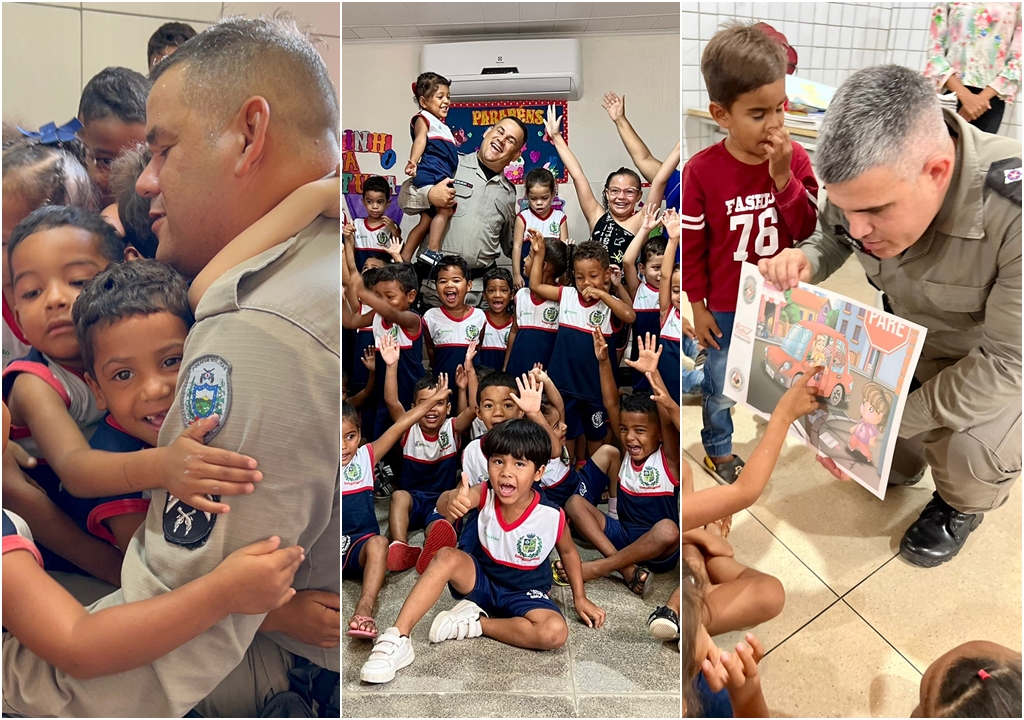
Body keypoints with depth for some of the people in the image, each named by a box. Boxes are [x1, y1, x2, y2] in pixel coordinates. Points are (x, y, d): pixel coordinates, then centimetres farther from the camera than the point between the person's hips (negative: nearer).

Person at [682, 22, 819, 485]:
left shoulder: (796, 159, -10)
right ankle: (717, 449, 41)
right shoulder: (701, 171, -19)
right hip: (726, 307, -2)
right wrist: (697, 307, -6)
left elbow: (807, 229, -12)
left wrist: (783, 178, -26)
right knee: (721, 386, 15)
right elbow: (691, 244, -11)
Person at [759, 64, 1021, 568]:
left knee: (972, 455, -26)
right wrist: (801, 261, -27)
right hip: (910, 338, 5)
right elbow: (831, 241, -3)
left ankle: (961, 506, 13)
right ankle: (899, 467, 28)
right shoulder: (865, 182, -24)